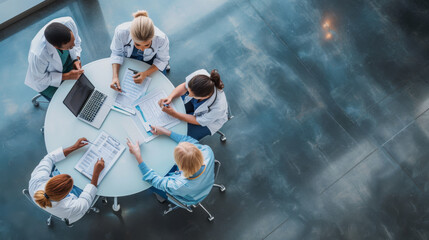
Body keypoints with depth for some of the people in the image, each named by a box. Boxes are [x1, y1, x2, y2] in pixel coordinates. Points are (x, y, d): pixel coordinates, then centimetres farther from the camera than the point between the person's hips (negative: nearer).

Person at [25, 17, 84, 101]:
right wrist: (67, 76, -26)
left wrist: (76, 59, -22)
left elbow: (76, 41, -7)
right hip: (45, 78, -4)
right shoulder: (37, 55, -43)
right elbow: (39, 79, -22)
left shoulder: (68, 22, -33)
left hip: (67, 61, 5)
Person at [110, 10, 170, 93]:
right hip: (129, 57, 1)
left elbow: (162, 60, -19)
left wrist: (146, 73, -33)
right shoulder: (121, 32, -40)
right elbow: (117, 53, -19)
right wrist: (115, 76, -31)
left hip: (150, 60, -1)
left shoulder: (161, 39, -41)